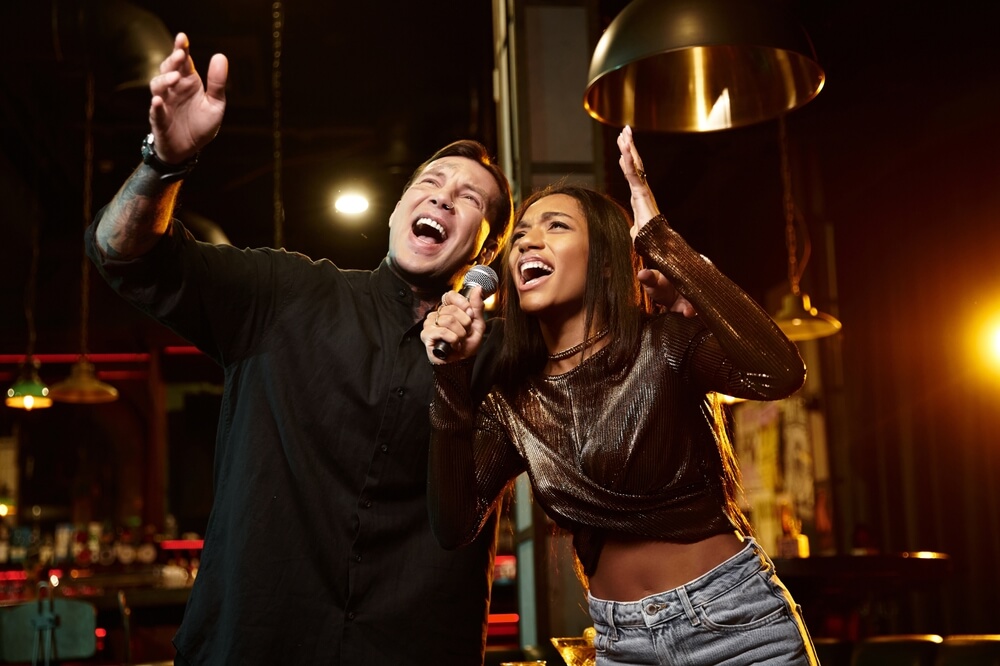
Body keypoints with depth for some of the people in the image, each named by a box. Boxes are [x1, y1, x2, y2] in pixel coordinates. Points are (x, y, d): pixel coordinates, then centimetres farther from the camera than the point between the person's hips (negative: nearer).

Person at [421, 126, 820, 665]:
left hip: (736, 620, -4)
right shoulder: (513, 402, 1)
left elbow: (778, 374, -31)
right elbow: (455, 526, -9)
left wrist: (661, 242, -29)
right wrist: (451, 378, -16)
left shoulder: (665, 346, -11)